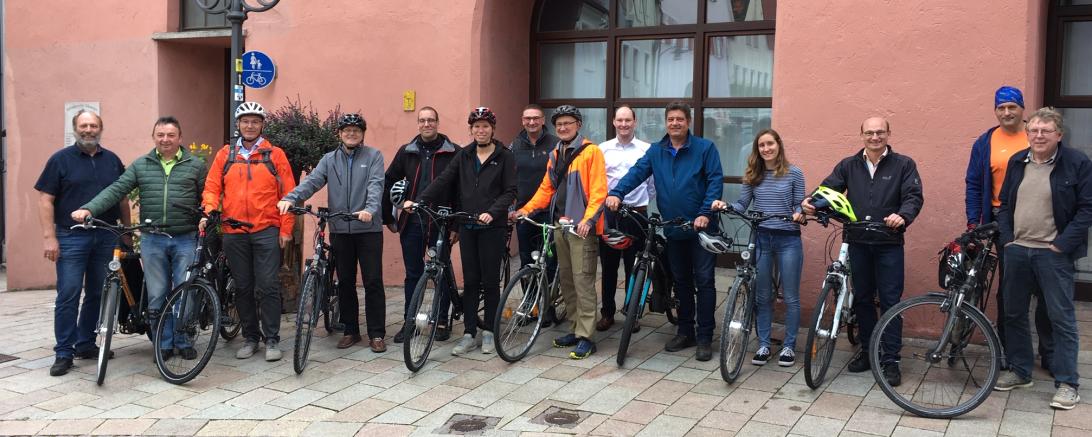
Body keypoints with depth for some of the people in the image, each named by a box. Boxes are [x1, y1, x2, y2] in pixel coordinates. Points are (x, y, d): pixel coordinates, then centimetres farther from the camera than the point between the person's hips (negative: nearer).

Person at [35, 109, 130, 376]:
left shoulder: (112, 160, 11)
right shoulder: (61, 159, 1)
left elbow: (122, 198, 16)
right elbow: (45, 199, -3)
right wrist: (49, 236, -11)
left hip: (106, 237, 4)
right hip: (71, 237, -4)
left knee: (98, 294, 9)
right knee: (68, 295, -5)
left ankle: (85, 344, 22)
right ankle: (64, 352, 1)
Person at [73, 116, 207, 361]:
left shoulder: (196, 165, 5)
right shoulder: (141, 165, 9)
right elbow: (116, 190, 0)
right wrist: (89, 209, -13)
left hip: (186, 240, -2)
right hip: (152, 240, 2)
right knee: (157, 295, 5)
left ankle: (184, 342, 16)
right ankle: (164, 343, 16)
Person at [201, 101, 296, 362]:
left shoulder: (275, 154, 3)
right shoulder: (225, 155, 10)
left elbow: (288, 192, 1)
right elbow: (212, 188, 8)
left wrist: (286, 228, -4)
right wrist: (209, 213, -9)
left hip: (266, 231, -3)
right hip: (234, 233, 3)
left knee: (268, 287, -4)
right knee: (243, 288, 9)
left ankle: (272, 339, 5)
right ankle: (250, 337, 20)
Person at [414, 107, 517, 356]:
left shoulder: (504, 157, -1)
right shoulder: (464, 156, 10)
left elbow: (510, 192, -7)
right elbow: (443, 181, 2)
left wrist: (492, 212, -22)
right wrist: (419, 201, -11)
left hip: (492, 227, -3)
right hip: (467, 227, 3)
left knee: (490, 281, 3)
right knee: (470, 282, 6)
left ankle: (488, 331, 16)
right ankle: (469, 334, 11)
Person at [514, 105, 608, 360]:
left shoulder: (591, 152, -6)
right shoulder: (555, 155, 17)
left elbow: (598, 191, -13)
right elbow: (546, 189, 19)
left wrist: (588, 219, -25)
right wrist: (526, 209, 6)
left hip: (581, 227, -8)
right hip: (560, 225, 8)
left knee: (582, 280, -8)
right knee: (565, 280, 11)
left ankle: (585, 337, -3)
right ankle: (576, 329, 21)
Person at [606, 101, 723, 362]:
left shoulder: (705, 148, -4)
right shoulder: (656, 151, 6)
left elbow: (716, 181, -9)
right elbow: (637, 172, -4)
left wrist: (705, 213, -20)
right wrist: (617, 193, -21)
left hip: (701, 228, -4)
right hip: (673, 230, 4)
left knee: (703, 281, -1)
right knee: (681, 281, 13)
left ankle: (705, 337, 7)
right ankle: (685, 332, 24)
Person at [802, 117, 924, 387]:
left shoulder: (903, 165, 0)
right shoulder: (849, 166, 8)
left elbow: (914, 196, -8)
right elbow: (828, 189, 3)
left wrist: (903, 216, -29)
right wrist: (811, 201, -19)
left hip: (889, 244, -3)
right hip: (858, 243, 3)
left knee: (890, 301, 0)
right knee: (862, 299, 12)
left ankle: (890, 360, 7)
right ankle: (868, 351, 26)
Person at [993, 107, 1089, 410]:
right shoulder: (1017, 162, 8)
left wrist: (1061, 244, -13)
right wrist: (1006, 238, 3)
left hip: (1053, 253, -5)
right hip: (1017, 250, 5)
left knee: (1062, 318, -1)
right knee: (1014, 314, 12)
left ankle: (1067, 383, 7)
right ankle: (1020, 371, 26)